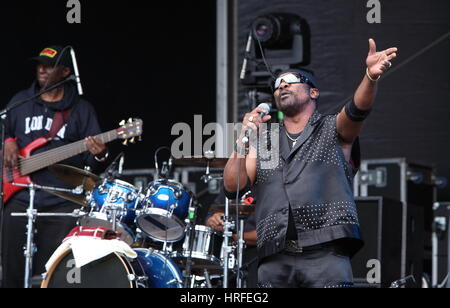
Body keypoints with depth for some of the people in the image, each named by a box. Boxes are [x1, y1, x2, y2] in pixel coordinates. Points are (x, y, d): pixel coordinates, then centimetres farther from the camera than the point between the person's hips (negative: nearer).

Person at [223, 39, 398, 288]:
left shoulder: (333, 130, 14)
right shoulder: (263, 139, 22)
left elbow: (356, 111, -9)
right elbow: (233, 186, 11)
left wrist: (371, 76, -30)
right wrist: (243, 141, -5)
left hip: (325, 252, -3)